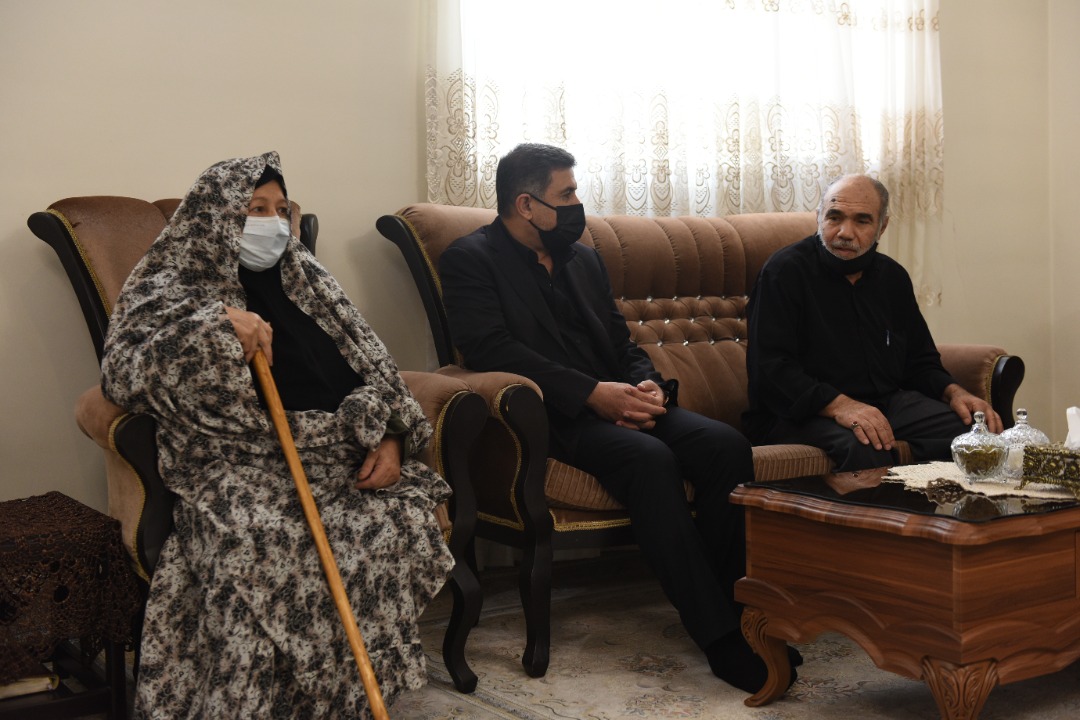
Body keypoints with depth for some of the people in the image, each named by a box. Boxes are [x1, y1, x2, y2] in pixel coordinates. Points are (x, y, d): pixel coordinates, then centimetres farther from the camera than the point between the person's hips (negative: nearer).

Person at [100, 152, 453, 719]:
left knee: (402, 519, -24)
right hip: (239, 463, -4)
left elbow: (370, 364, 17)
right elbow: (120, 375, -8)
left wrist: (389, 437, -1)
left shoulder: (303, 275, 21)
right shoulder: (169, 289, 8)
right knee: (256, 544, -35)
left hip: (338, 452, 4)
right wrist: (216, 326, -18)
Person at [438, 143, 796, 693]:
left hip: (616, 403, 7)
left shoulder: (583, 257, 22)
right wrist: (591, 394, -22)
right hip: (551, 417, -7)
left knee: (727, 444, -18)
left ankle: (730, 600, -13)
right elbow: (491, 348, -15)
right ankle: (719, 637, -31)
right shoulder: (471, 259, 0)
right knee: (649, 458, -34)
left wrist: (648, 386, -5)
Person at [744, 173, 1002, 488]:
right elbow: (769, 367, -16)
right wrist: (839, 405, -28)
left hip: (886, 401, 7)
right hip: (802, 412, -6)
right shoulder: (785, 271, -5)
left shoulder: (892, 276, 16)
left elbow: (920, 361, 24)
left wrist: (954, 392, 2)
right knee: (865, 450, -38)